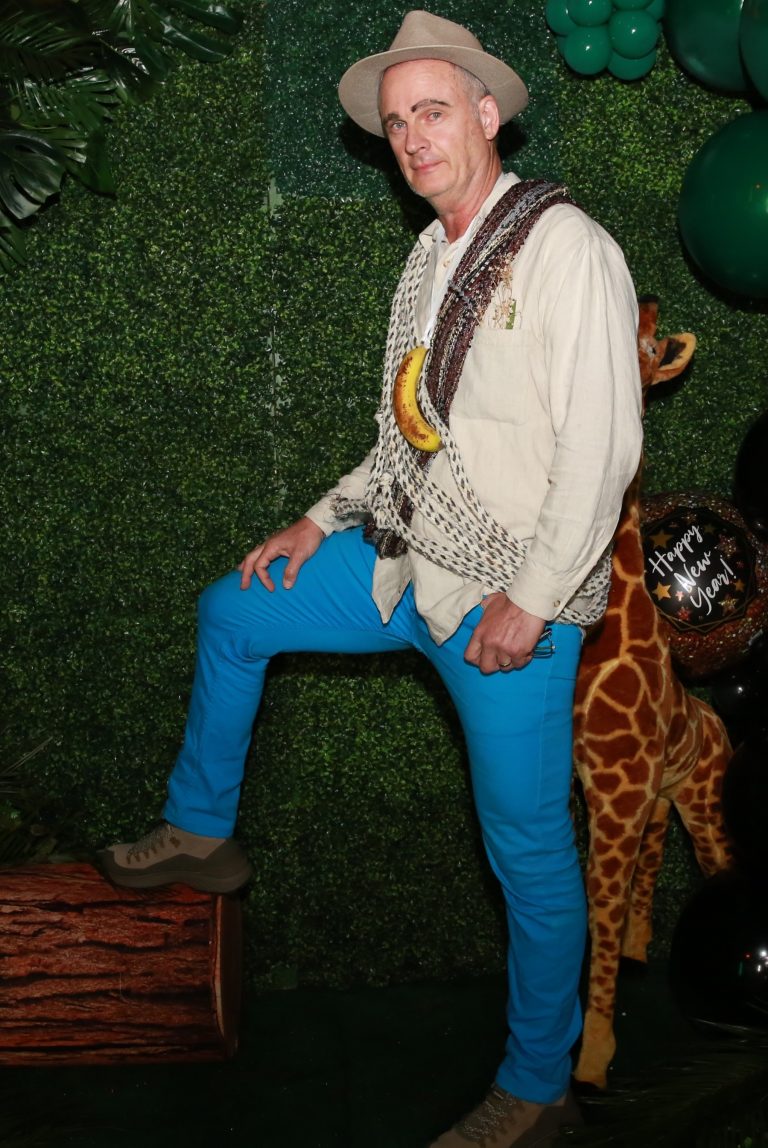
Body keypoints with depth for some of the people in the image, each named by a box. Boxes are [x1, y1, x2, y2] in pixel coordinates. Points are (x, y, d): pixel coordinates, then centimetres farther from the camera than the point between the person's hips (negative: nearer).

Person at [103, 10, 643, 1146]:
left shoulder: (565, 246, -14)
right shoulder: (434, 258, 12)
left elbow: (601, 443, -20)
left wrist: (531, 599, -21)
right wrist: (324, 520, 14)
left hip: (508, 599, -8)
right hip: (409, 562, 9)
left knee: (530, 848, 0)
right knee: (231, 612, 16)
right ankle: (200, 833, 32)